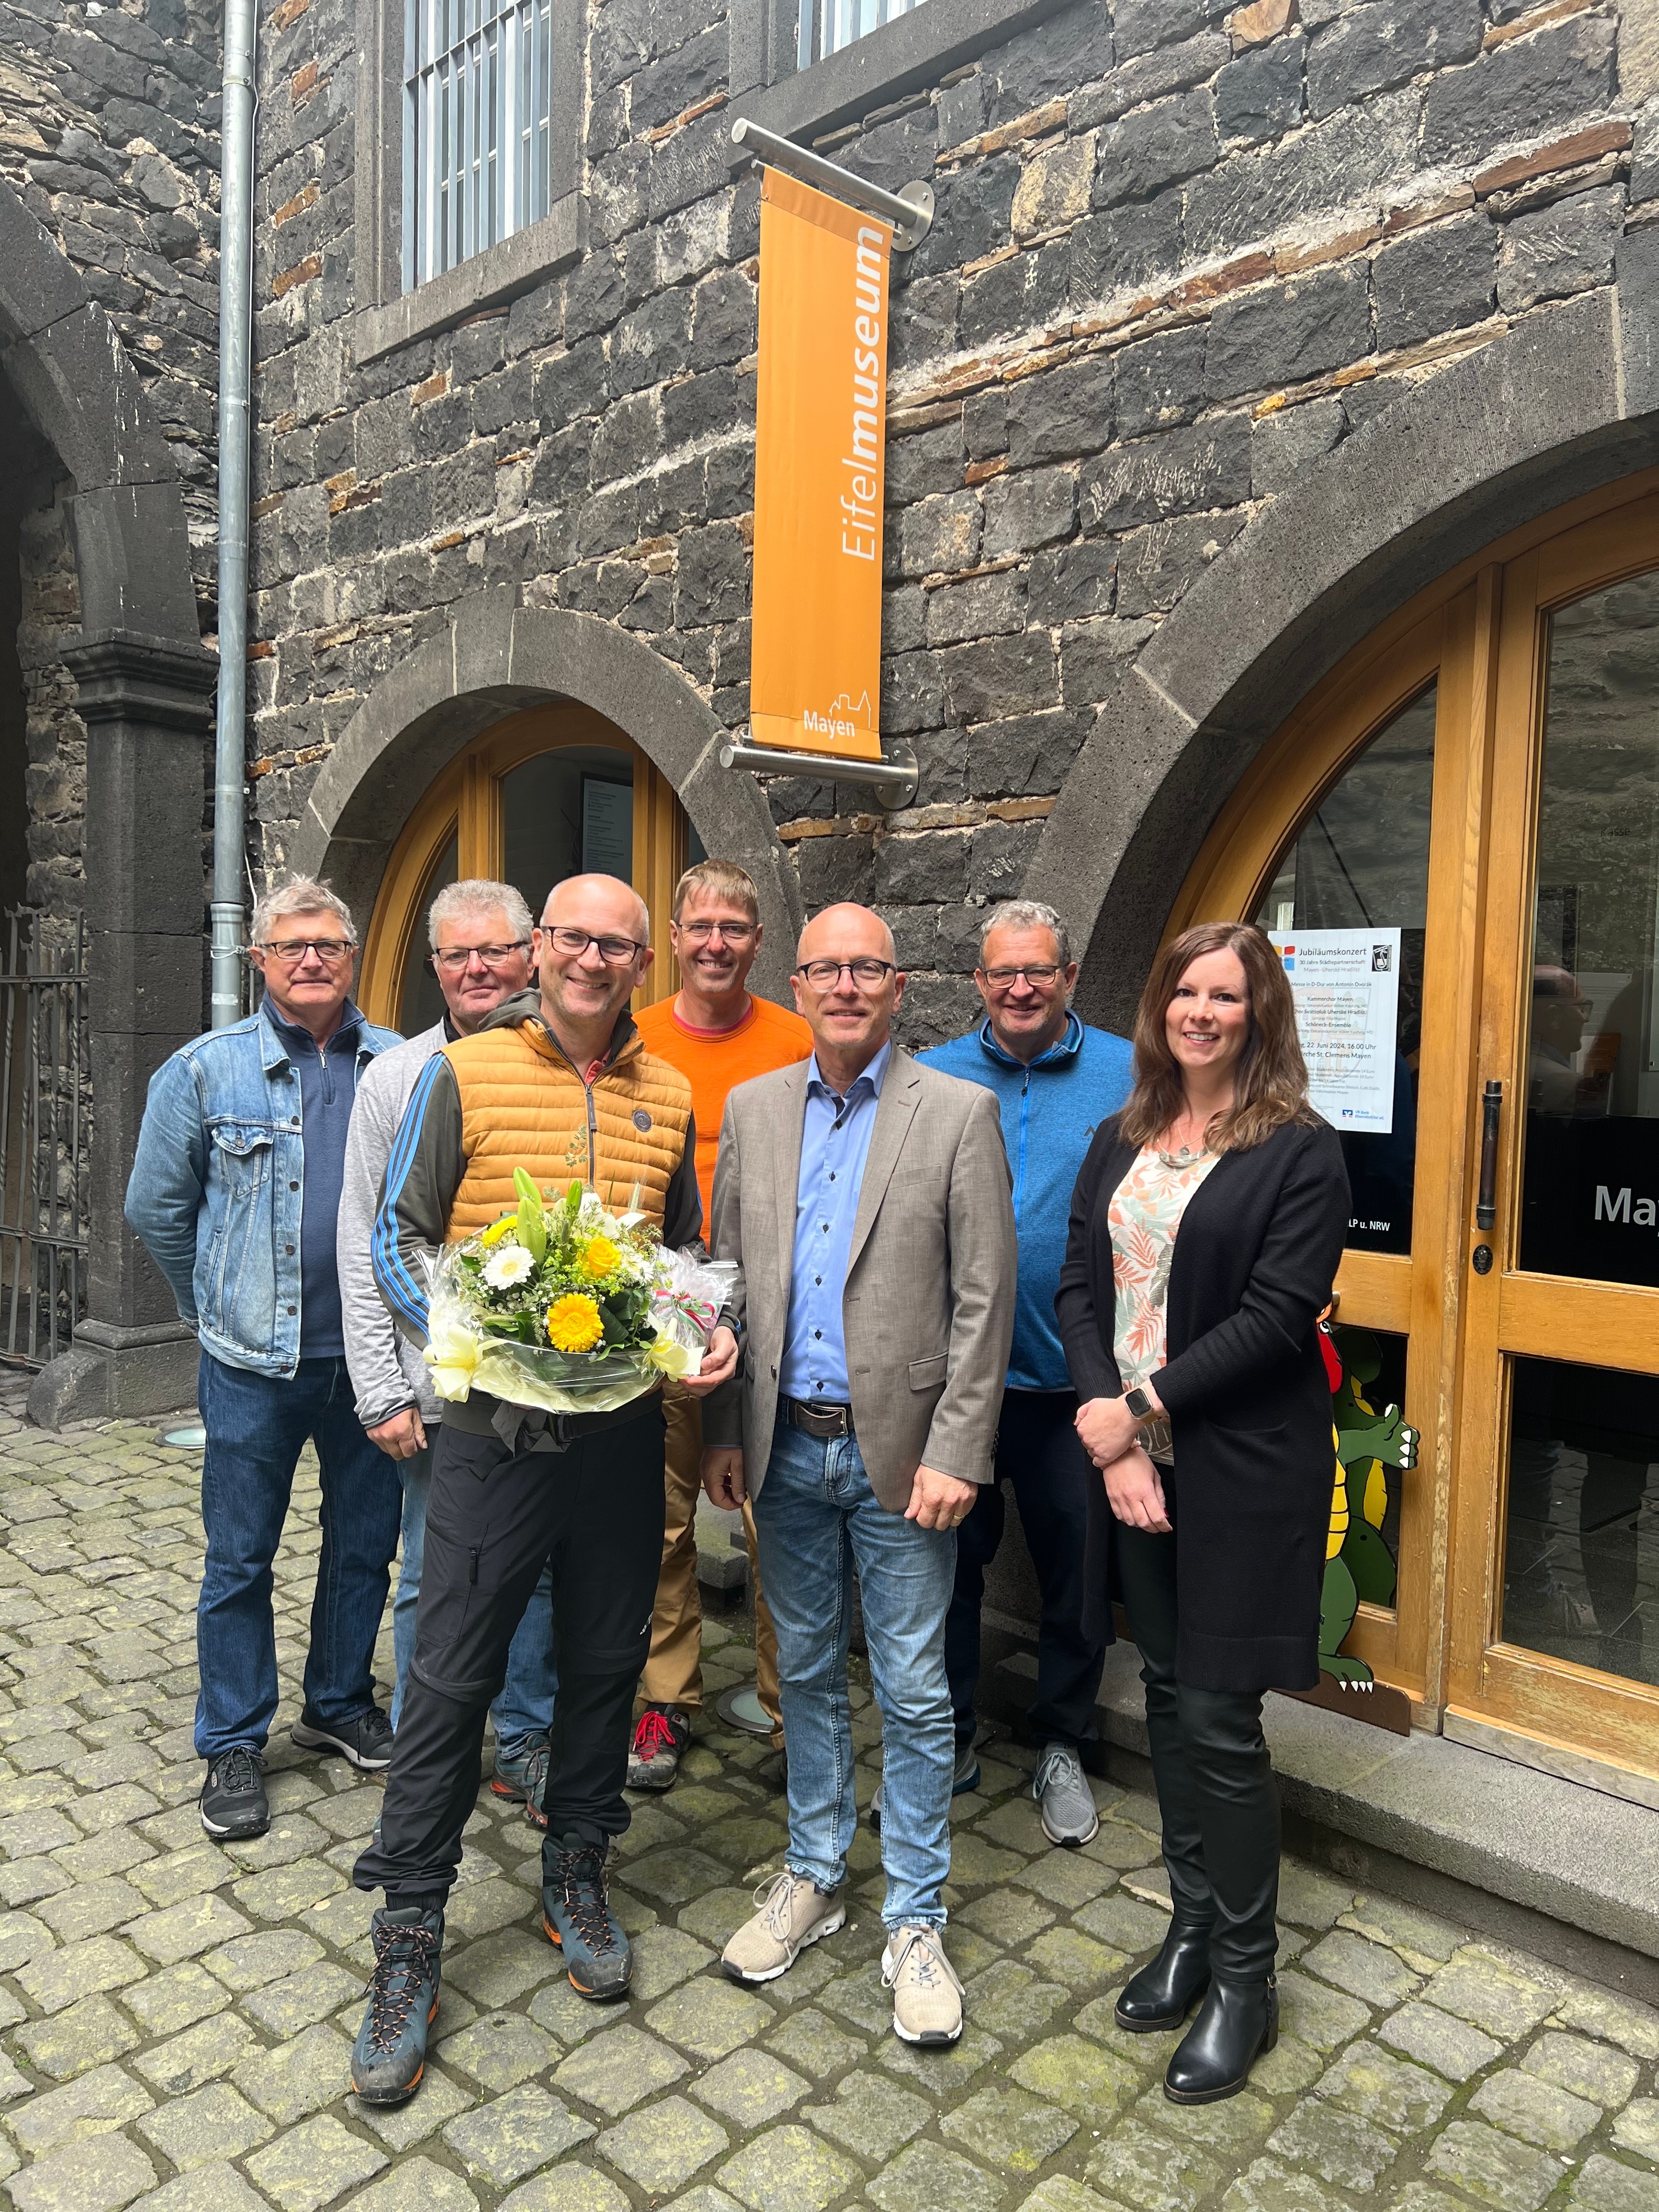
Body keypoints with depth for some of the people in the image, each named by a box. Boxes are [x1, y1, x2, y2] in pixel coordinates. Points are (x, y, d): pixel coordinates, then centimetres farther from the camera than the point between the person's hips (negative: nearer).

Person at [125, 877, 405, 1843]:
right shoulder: (206, 1070, -2)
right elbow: (157, 1208, 6)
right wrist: (221, 1305, 10)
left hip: (371, 1354, 2)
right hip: (256, 1362, -2)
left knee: (367, 1541, 15)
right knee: (240, 1559, 8)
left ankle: (341, 1703, 36)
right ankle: (234, 1746, 25)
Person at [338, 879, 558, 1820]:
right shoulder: (397, 1079, 1)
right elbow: (365, 1248, 0)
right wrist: (383, 1389, -5)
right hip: (441, 1383, 0)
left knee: (541, 1571, 13)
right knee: (435, 1580, 11)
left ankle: (526, 1748, 32)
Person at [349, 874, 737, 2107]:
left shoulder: (667, 1096, 8)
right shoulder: (465, 1072, -2)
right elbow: (400, 1236, -1)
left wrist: (713, 1332, -2)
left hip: (624, 1428, 4)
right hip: (496, 1424, -3)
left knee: (607, 1661, 15)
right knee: (452, 1678, 3)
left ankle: (577, 1875, 38)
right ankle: (410, 1939, 21)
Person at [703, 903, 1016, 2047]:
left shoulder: (960, 1113, -7)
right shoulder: (753, 1108, 4)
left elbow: (984, 1301, -9)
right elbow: (728, 1277, 8)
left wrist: (954, 1455, -13)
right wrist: (725, 1430, 5)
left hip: (900, 1454, -3)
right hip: (787, 1447, 4)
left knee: (914, 1695, 7)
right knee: (809, 1673, 18)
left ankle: (915, 1921, 25)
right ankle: (814, 1876, 37)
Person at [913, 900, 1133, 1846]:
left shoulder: (1128, 1077, -3)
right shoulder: (930, 1080, 2)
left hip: (1077, 1375, -1)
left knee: (1077, 1564, 12)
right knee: (949, 1554, 14)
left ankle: (1063, 1747, 34)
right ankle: (950, 1736, 34)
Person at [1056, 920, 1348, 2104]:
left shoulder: (1300, 1151, -9)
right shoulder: (1122, 1141, 8)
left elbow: (1275, 1316, -16)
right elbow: (1079, 1286, 3)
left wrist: (1143, 1409, -16)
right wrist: (1110, 1433, -10)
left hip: (1242, 1470, -5)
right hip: (1132, 1455, 6)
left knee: (1219, 1718, 2)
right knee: (1167, 1695, 16)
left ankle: (1245, 1976, 22)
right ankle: (1193, 1924, 35)